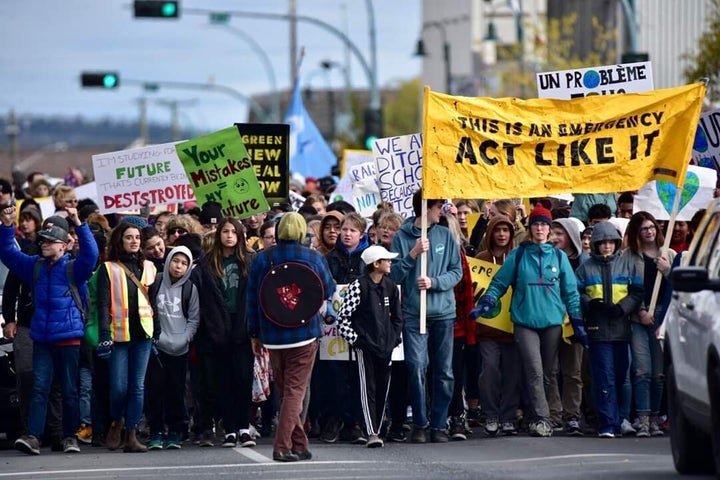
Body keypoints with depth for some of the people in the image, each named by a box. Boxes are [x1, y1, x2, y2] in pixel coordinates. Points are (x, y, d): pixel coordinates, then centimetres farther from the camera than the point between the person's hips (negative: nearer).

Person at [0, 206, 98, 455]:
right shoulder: (35, 266, 10)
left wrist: (78, 224, -29)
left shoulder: (74, 269, -3)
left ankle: (70, 436, 14)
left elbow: (90, 253, -20)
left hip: (69, 338, -3)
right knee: (39, 388, -4)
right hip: (41, 338, 3)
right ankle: (33, 436, -12)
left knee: (70, 390, 5)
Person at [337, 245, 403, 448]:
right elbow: (342, 317, -9)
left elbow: (397, 316, 19)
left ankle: (377, 430, 14)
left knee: (382, 389, 7)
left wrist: (394, 338, 9)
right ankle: (371, 433, -14)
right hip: (365, 346, -6)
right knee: (368, 388, -8)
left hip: (385, 347, 6)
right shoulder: (359, 286, -8)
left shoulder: (390, 286, 9)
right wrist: (354, 339, -11)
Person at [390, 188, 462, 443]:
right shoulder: (402, 237, 1)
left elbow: (457, 271, 4)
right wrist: (413, 254, -14)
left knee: (444, 372, 4)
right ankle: (420, 424, 3)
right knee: (417, 369, -10)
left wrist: (434, 282, -11)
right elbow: (394, 276, -3)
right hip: (414, 314, -2)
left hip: (443, 312, 2)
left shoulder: (445, 235, 6)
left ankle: (439, 424, 12)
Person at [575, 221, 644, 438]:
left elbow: (638, 292, 5)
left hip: (621, 327, 1)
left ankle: (615, 422, 13)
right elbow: (576, 293, 6)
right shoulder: (586, 267, 10)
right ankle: (608, 424, -12)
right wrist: (591, 304, -12)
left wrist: (622, 307, -10)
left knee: (620, 375, 4)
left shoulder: (627, 264, 10)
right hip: (598, 328, -1)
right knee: (604, 377, -8)